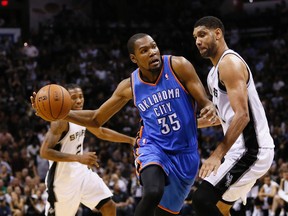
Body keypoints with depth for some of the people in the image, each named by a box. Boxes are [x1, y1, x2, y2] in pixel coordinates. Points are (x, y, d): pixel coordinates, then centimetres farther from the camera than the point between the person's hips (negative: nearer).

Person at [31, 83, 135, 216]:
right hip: (62, 178, -8)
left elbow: (102, 133, 22)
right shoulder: (61, 121, -22)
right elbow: (44, 152, -29)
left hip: (81, 172, 8)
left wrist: (131, 140, 21)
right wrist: (78, 158, -34)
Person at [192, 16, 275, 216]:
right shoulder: (217, 70, 18)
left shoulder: (230, 63, -14)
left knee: (203, 200, -18)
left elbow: (242, 115, -24)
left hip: (250, 150, -11)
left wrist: (217, 154, -30)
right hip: (244, 148, 11)